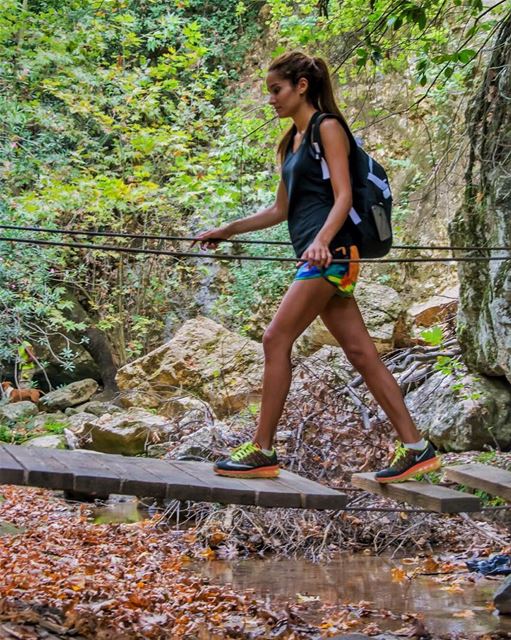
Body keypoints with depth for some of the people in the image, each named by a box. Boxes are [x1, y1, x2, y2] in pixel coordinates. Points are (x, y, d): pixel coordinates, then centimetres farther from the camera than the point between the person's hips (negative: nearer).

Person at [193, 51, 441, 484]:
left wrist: (321, 240, -30)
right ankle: (416, 448, 7)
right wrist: (225, 232, 24)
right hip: (316, 255, 9)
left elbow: (343, 196, -13)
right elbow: (280, 210, 26)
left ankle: (262, 452, -7)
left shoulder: (327, 128, -3)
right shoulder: (291, 143, 22)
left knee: (276, 339, -11)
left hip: (331, 252, -9)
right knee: (360, 351, 5)